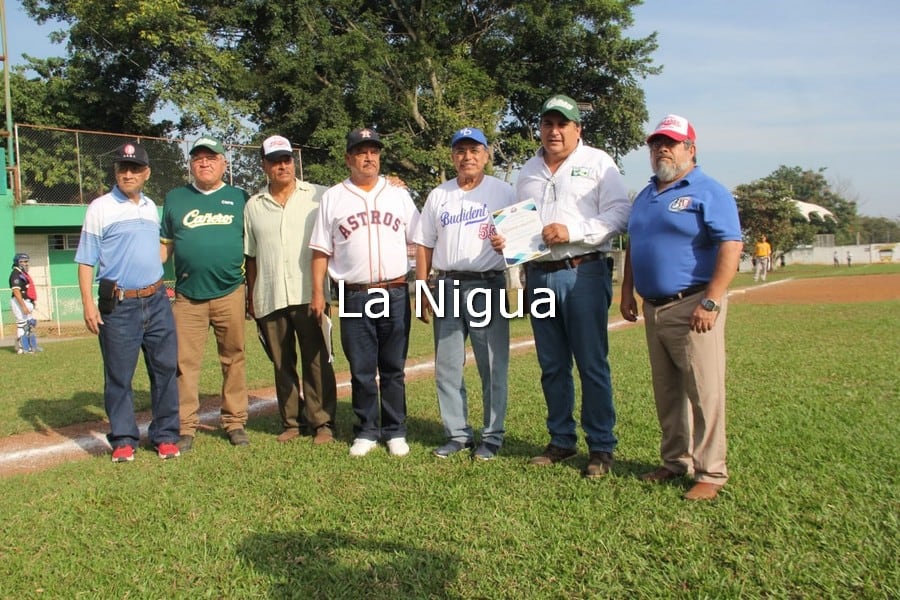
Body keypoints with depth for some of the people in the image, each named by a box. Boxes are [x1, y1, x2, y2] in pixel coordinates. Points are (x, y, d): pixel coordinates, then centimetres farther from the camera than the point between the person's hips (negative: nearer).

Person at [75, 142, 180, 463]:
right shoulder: (100, 208, -2)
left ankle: (165, 435, 17)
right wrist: (88, 304, -12)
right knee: (119, 376, 2)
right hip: (119, 305, -4)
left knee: (165, 370, 7)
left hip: (157, 301, 5)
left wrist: (162, 287, 14)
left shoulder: (151, 207, 13)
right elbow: (86, 260, -4)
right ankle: (123, 439, 14)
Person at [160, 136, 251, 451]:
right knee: (185, 362, 1)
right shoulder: (175, 198, 12)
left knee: (234, 359, 5)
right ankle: (186, 426, 9)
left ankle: (235, 422, 15)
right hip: (187, 296, 1)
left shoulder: (239, 198, 9)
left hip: (230, 293, -1)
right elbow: (164, 245, 13)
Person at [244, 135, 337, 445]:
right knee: (282, 364, 10)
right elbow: (251, 256, 14)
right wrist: (251, 296, 12)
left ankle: (323, 423, 7)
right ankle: (292, 422, 20)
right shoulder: (253, 206, 12)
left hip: (308, 295, -3)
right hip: (269, 298, 3)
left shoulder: (319, 196, 4)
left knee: (317, 361, -1)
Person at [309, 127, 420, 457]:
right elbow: (321, 251, 6)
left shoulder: (398, 195, 11)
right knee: (361, 371, 5)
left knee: (393, 369, 8)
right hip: (354, 297, -1)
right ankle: (366, 431, 18)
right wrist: (318, 293, -2)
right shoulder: (332, 198, 7)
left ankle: (395, 431, 18)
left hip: (395, 294, 1)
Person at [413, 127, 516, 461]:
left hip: (488, 286, -4)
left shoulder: (503, 192, 4)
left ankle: (492, 436, 12)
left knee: (493, 366, 0)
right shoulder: (438, 196, 14)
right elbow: (424, 246, 13)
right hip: (446, 286, 4)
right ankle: (457, 434, 19)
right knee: (447, 366, 7)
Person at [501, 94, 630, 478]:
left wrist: (573, 230, -18)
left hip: (583, 274, -5)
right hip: (539, 276, 5)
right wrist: (506, 239, 2)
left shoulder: (597, 162, 3)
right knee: (552, 366, 11)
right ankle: (561, 441, 22)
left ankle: (601, 447, 7)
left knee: (592, 364, -3)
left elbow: (619, 213, -7)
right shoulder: (528, 171, 18)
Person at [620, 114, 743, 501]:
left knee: (703, 392, -4)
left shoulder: (708, 192, -6)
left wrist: (711, 301, -21)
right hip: (653, 307, 8)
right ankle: (676, 462, 26)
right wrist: (627, 291, 15)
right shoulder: (646, 196, 18)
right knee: (666, 393, 14)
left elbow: (731, 245, -15)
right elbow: (633, 246, 25)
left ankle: (710, 472, 6)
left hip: (692, 306, -8)